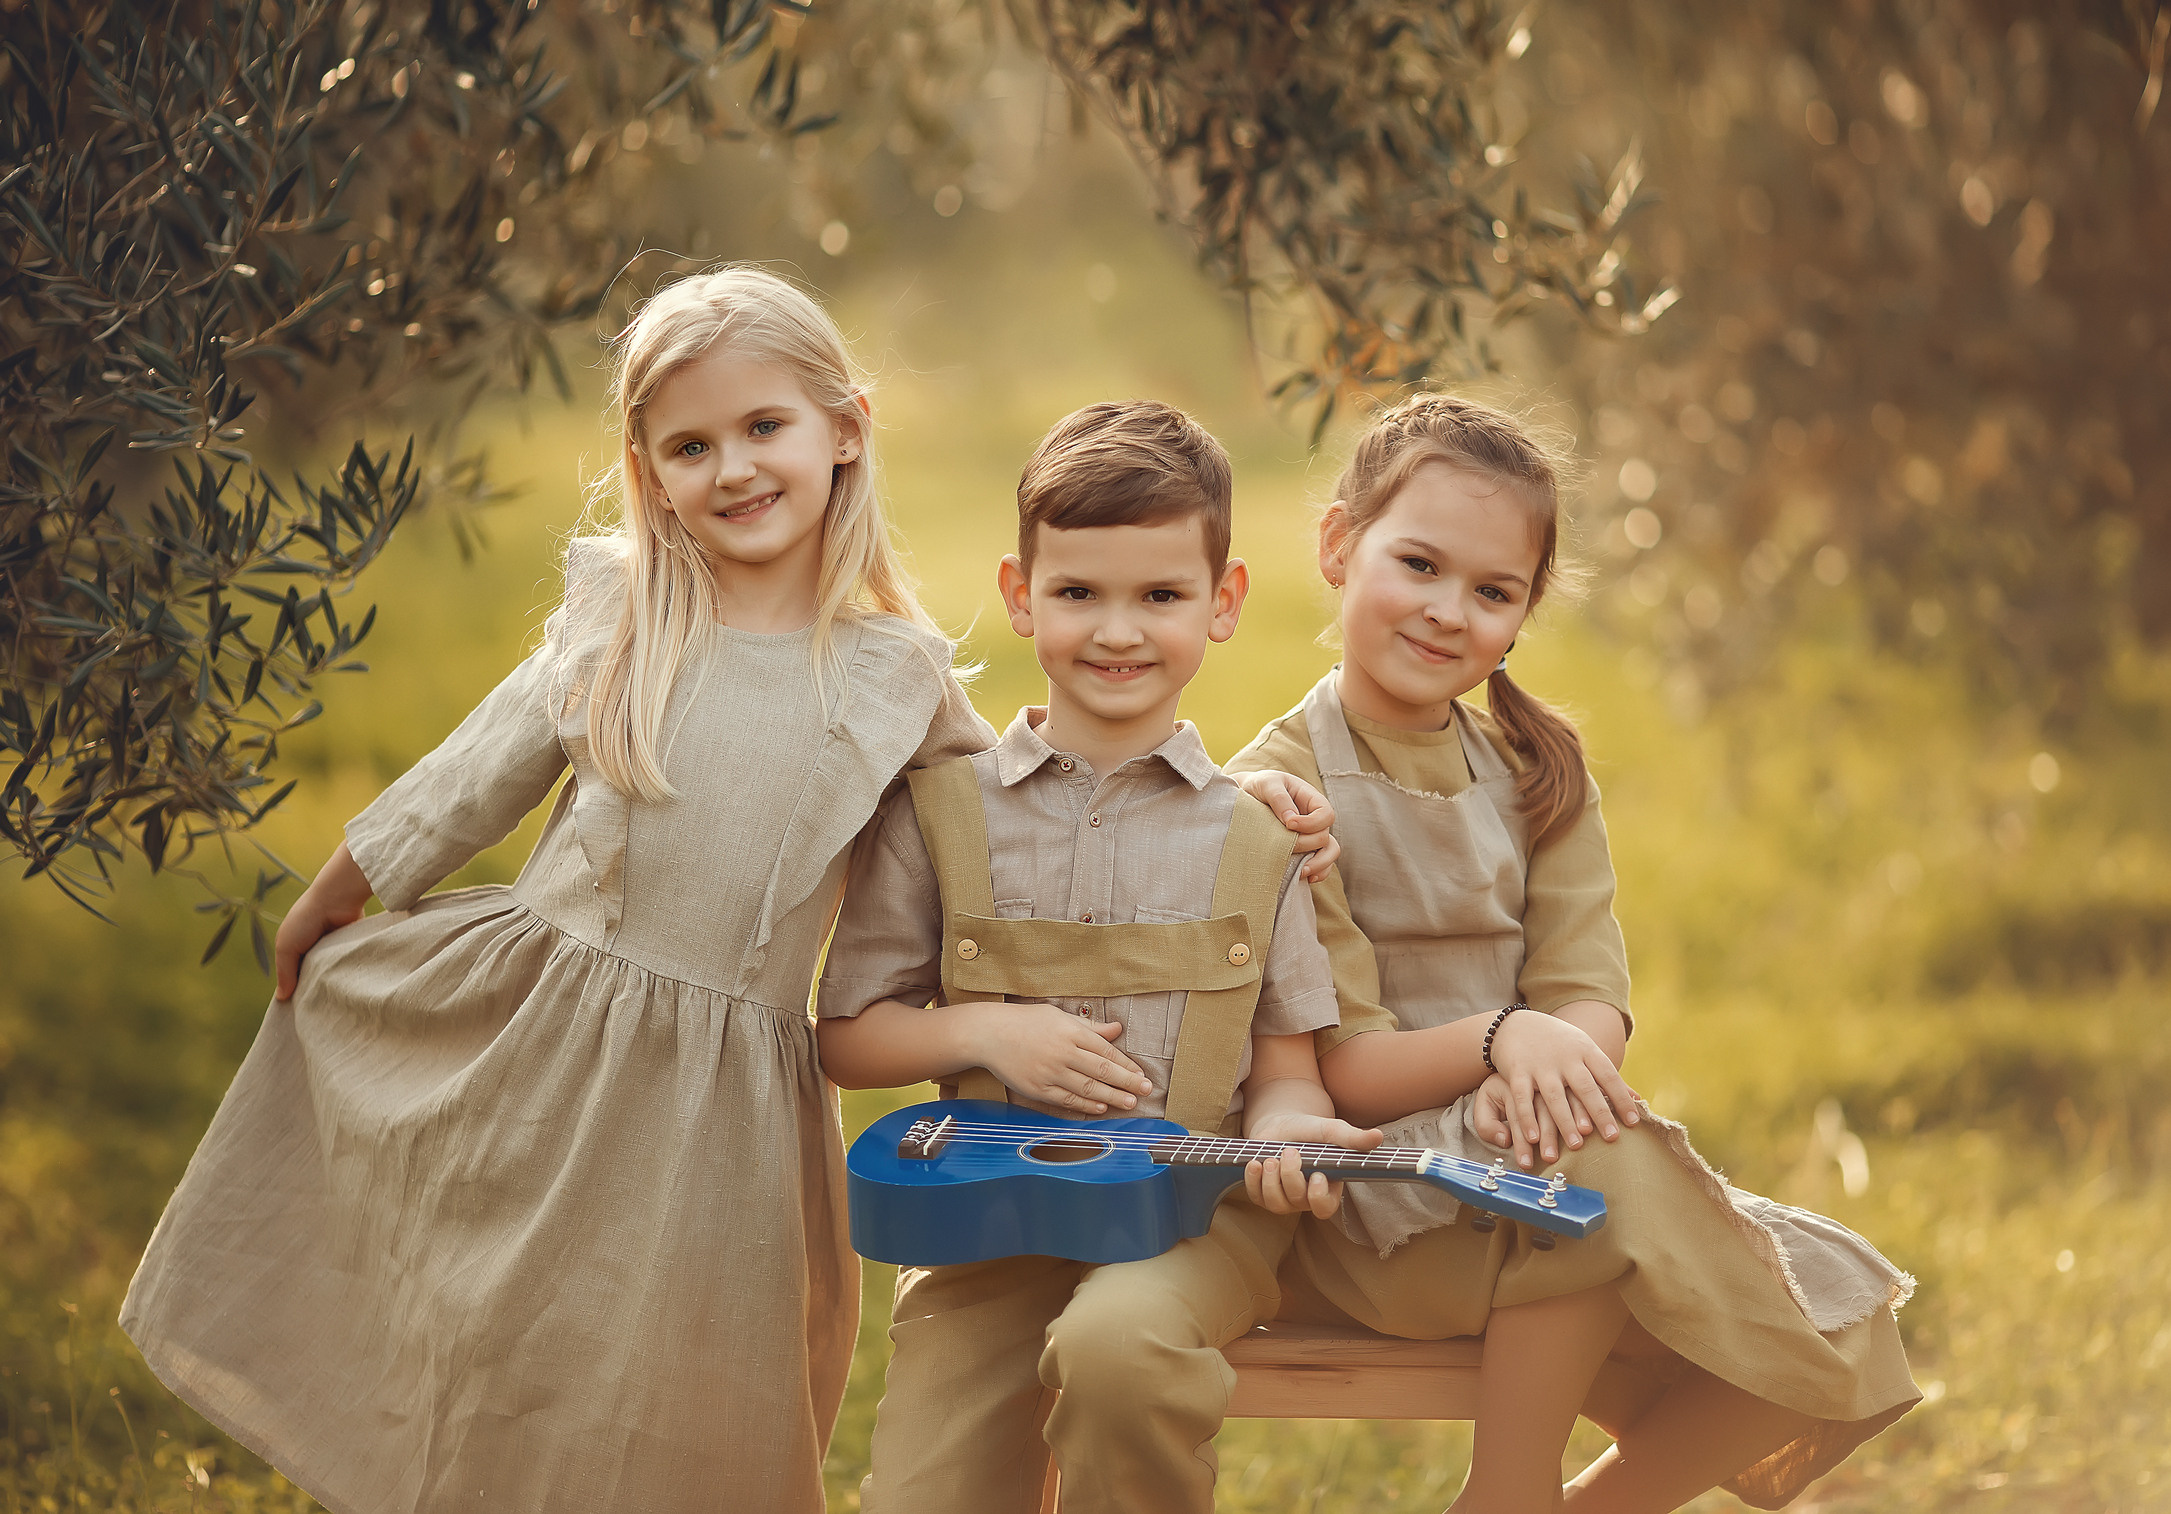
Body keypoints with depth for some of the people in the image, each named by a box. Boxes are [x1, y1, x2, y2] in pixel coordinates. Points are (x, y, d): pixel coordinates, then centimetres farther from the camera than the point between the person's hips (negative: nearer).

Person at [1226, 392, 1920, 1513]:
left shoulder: (1535, 767, 10)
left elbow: (1591, 997, 0)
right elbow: (1342, 1071, -13)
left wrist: (1551, 1067, -24)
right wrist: (1498, 1038, -32)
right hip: (1362, 1200, -6)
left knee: (1808, 1364, -13)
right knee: (1597, 1173, -36)